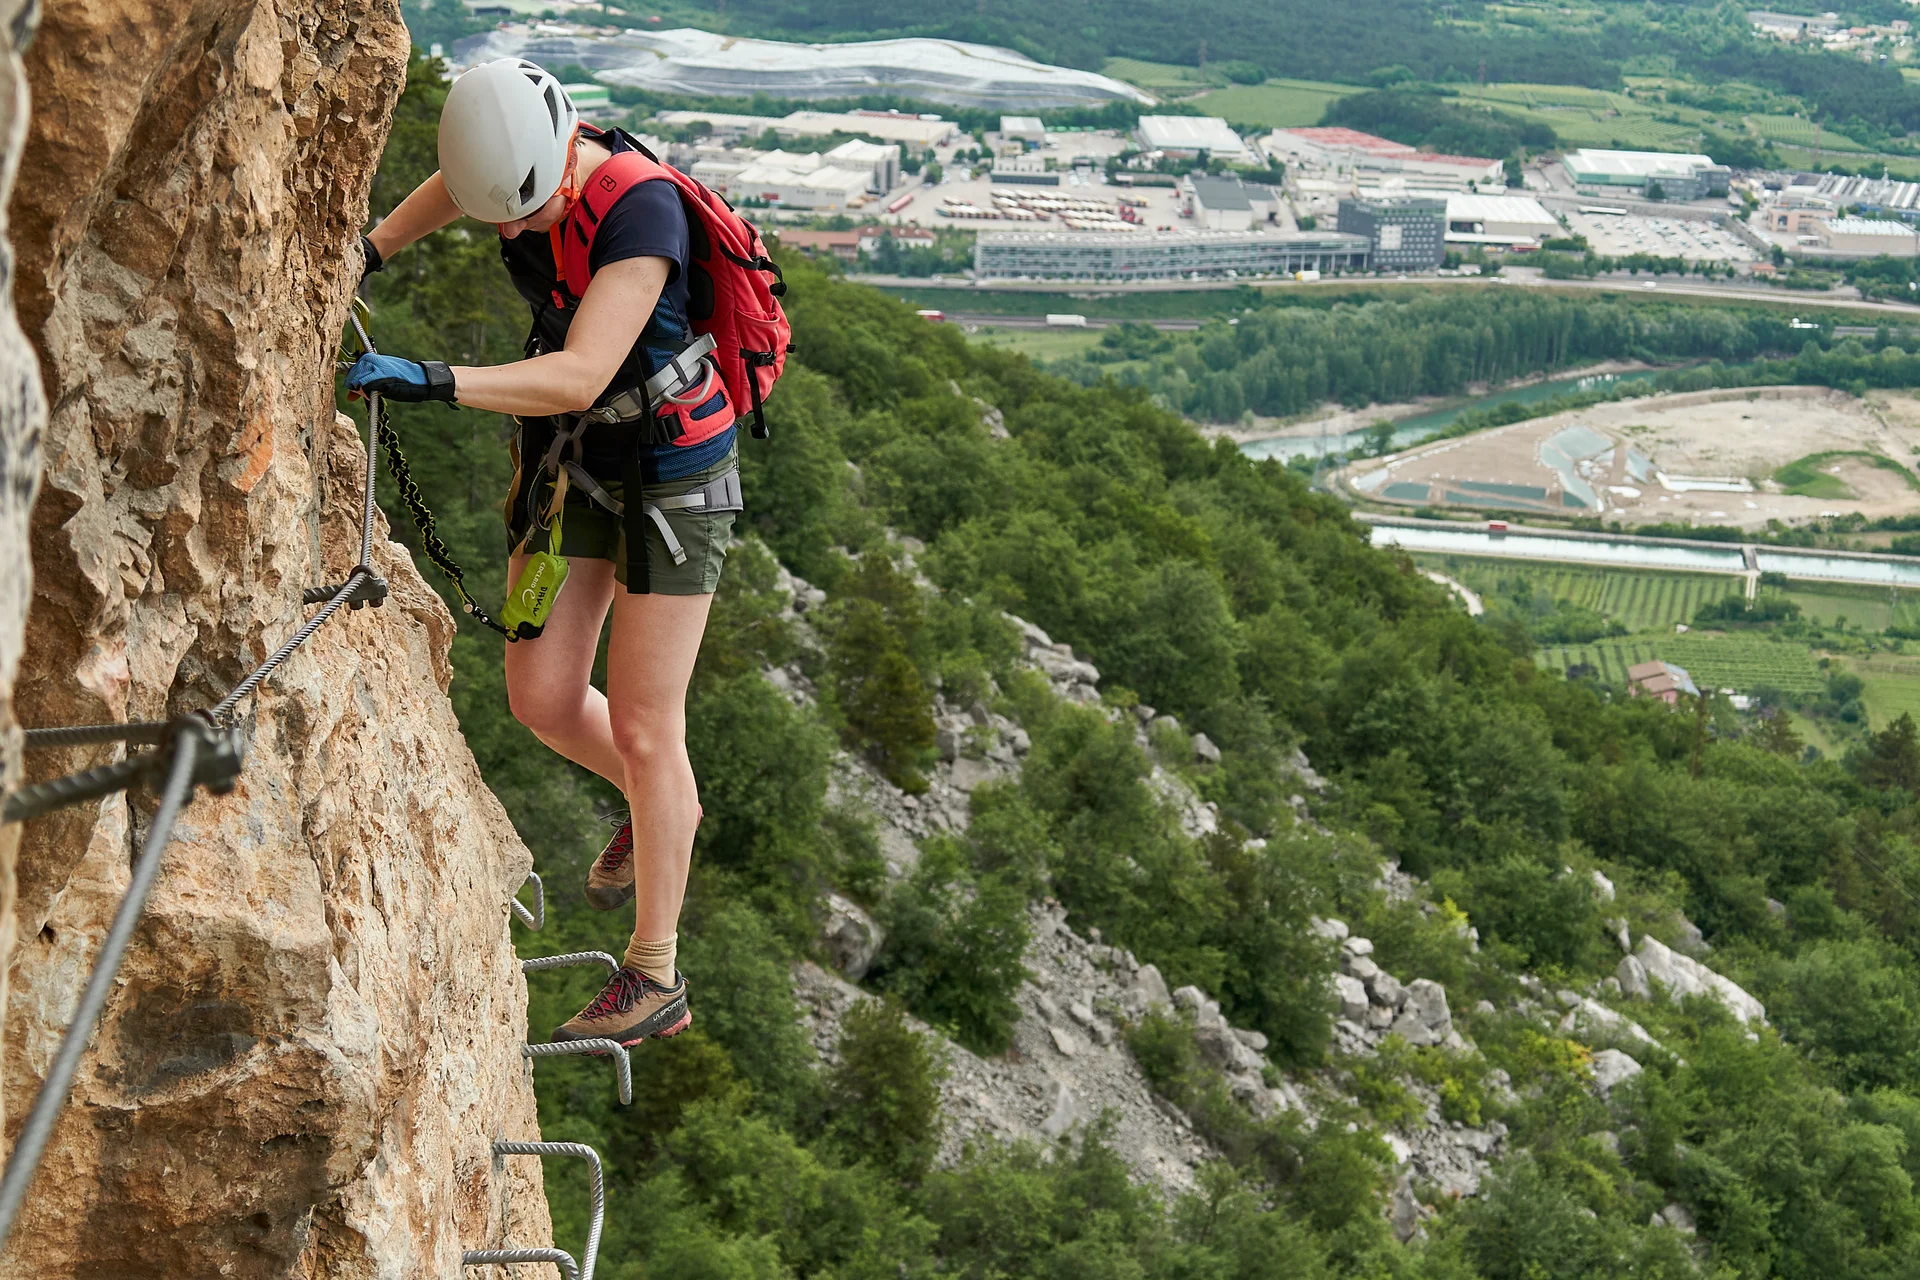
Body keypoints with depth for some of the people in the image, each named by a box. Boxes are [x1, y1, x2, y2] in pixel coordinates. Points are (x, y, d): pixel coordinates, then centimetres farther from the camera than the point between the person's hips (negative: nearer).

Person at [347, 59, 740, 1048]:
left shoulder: (641, 210, -29)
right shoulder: (530, 156, -8)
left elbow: (580, 376, -38)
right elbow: (453, 184, 19)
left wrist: (432, 382, -46)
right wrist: (371, 250, 5)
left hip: (667, 471, -7)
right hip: (568, 458, 7)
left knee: (641, 729, -2)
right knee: (542, 701, 5)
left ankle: (655, 978, 10)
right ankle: (657, 806, 37)